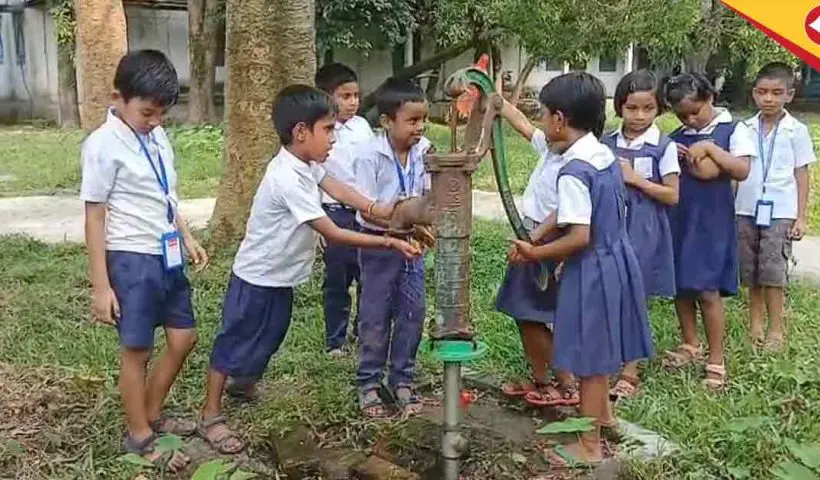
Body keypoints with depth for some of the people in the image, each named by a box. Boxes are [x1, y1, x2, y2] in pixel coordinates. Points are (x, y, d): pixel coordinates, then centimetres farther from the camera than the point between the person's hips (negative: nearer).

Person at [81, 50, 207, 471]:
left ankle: (152, 415, 34)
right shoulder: (104, 145, -15)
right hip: (132, 259, -8)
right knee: (137, 349, 4)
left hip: (166, 255, 8)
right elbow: (95, 218, -14)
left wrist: (187, 238, 14)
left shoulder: (158, 137, 6)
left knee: (183, 338, 14)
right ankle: (139, 437, 22)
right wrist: (100, 285, -15)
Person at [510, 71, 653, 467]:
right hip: (616, 260, 9)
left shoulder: (573, 171, -22)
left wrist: (535, 253, -13)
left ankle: (590, 446, 18)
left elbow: (579, 238, -26)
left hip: (592, 270, -9)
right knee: (599, 348, 25)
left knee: (590, 357, 4)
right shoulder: (607, 156, 5)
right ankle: (602, 413, 45)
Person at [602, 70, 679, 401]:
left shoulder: (664, 147, -4)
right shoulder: (607, 144, 6)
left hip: (643, 231, -3)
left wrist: (634, 179, -14)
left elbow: (672, 195, -7)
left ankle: (629, 373, 11)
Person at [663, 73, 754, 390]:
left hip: (711, 221, -5)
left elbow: (742, 170, -14)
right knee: (680, 286, 11)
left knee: (707, 290, -4)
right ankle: (690, 346, 29)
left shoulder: (732, 130, -4)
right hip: (677, 220, 5)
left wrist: (710, 148, -20)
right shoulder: (675, 138, 8)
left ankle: (716, 361, 7)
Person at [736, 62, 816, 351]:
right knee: (750, 270, 9)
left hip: (779, 212, -3)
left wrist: (801, 217, -3)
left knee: (773, 270, -4)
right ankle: (756, 320, 23)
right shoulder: (746, 129, 4)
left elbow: (801, 175, 1)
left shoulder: (796, 131, -2)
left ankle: (776, 329, 7)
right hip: (746, 210, 3)